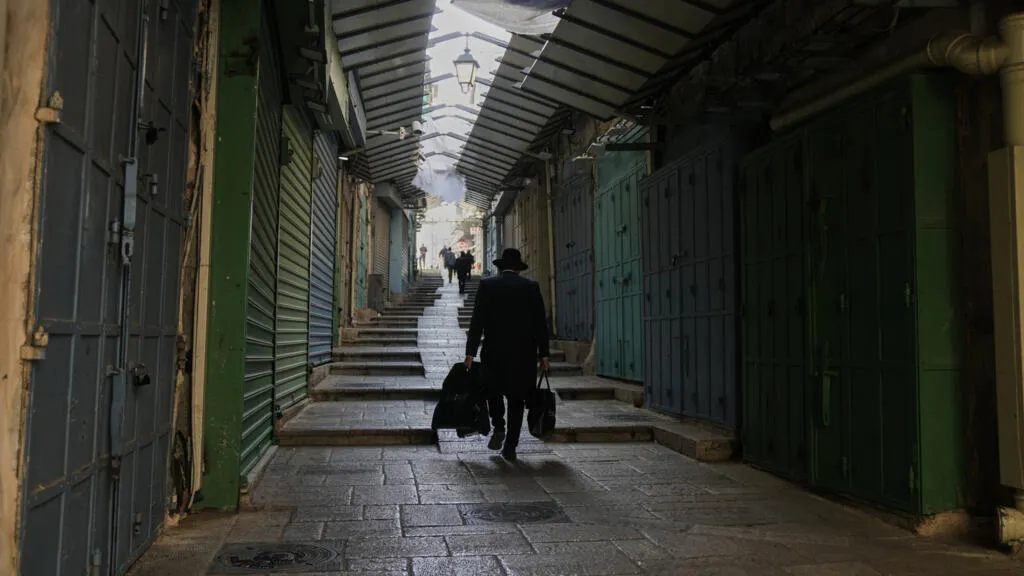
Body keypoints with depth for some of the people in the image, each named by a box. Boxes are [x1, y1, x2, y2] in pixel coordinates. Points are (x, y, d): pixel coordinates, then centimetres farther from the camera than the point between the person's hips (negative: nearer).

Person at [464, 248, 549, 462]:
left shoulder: (487, 285, 0)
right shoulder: (531, 287, 3)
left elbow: (477, 322, -4)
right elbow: (540, 324, 2)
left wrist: (470, 353, -2)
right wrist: (543, 355, 6)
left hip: (494, 351, -1)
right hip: (524, 354, 1)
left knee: (493, 390, 22)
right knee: (516, 399, 9)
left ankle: (498, 428, 4)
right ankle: (510, 447, 8)